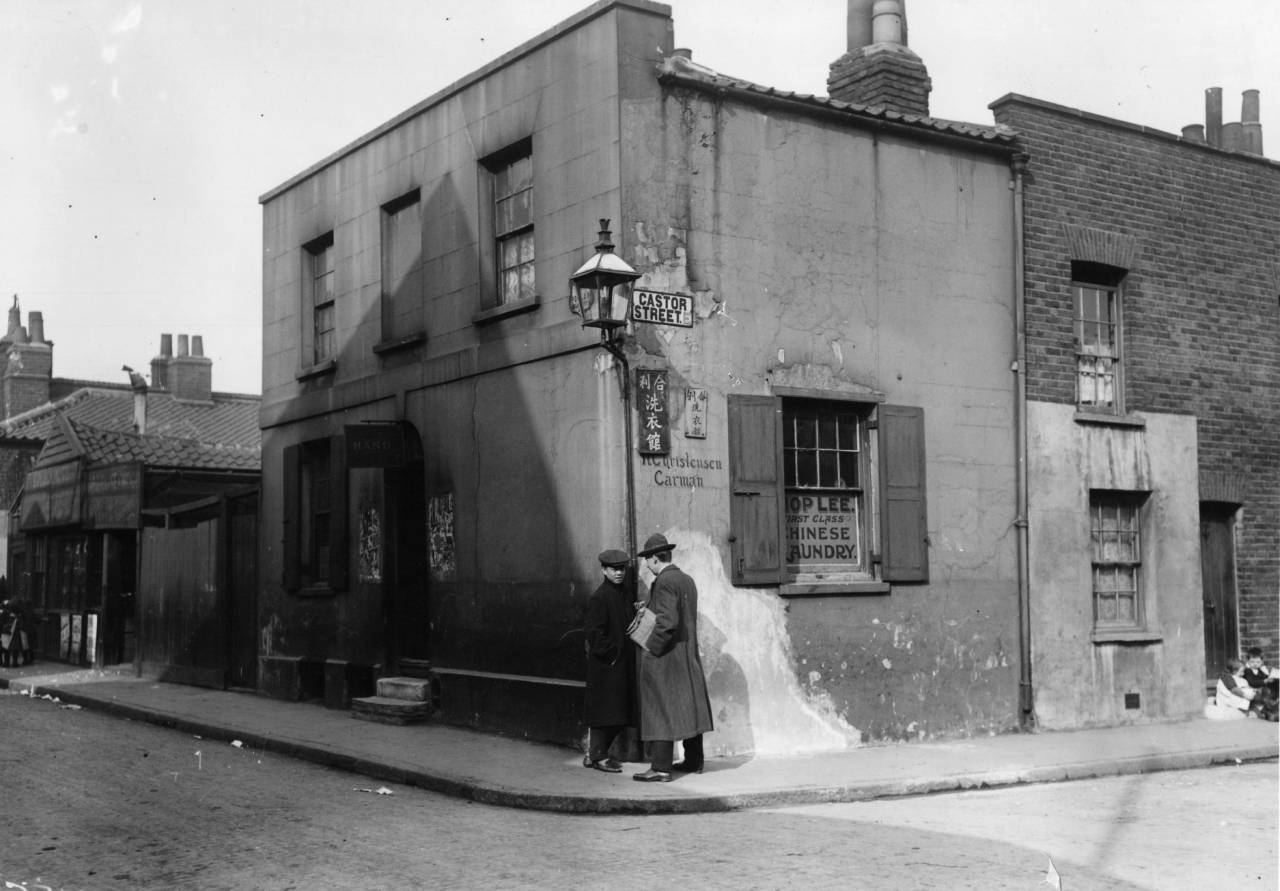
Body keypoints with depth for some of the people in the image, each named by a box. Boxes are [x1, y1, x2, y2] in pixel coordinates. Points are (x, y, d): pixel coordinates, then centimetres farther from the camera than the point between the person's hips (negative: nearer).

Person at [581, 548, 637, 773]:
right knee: (605, 711, -4)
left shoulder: (624, 594, 13)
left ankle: (595, 753, 22)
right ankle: (597, 756, 7)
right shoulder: (599, 598, -14)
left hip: (623, 664, 9)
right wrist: (610, 654, -17)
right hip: (605, 666, -9)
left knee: (620, 714, 11)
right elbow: (594, 632, -18)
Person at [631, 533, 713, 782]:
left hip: (664, 657, -9)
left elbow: (667, 621, -24)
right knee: (689, 705, 14)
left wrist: (651, 647, -15)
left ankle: (660, 768, -5)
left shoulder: (664, 582, -16)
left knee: (660, 709, -5)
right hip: (689, 654, 9)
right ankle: (694, 761, 23)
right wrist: (648, 610, 17)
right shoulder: (687, 581, 11)